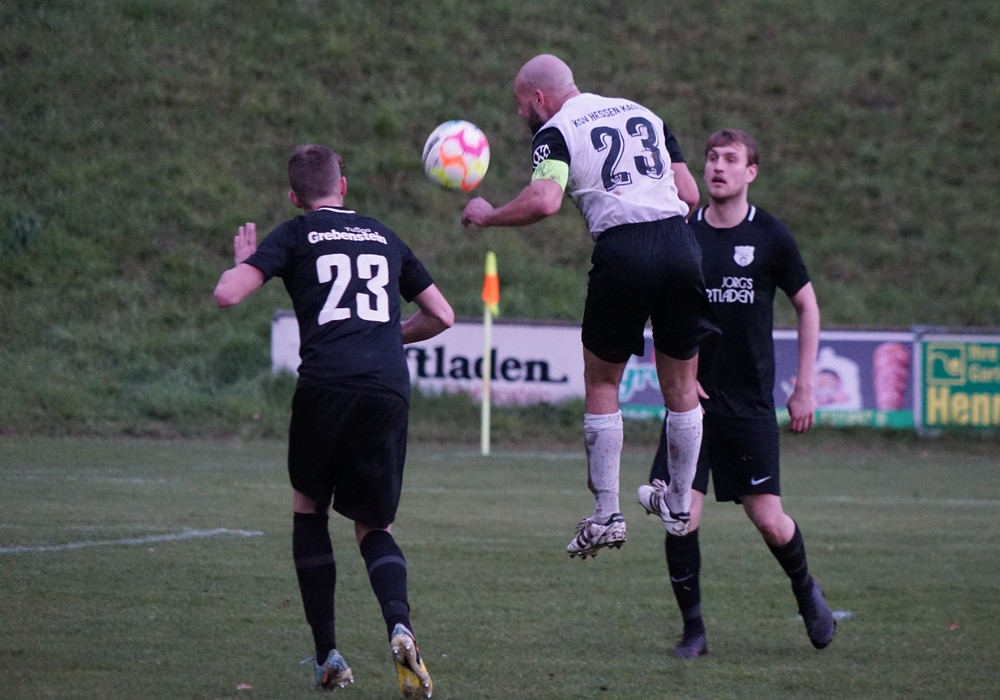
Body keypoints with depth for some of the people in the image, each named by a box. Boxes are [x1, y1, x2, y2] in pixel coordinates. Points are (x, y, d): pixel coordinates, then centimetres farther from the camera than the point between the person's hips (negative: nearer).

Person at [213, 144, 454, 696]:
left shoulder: (295, 235, 13)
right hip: (389, 388, 2)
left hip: (325, 385, -2)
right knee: (373, 527, 15)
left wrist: (243, 262, 24)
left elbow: (227, 294, 1)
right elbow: (442, 316, 27)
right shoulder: (384, 238, 25)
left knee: (309, 509, 22)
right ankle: (399, 625, -16)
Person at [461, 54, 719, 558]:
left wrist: (486, 215, -1)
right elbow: (689, 192, 16)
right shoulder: (643, 114, 21)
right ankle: (680, 508, 23)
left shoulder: (555, 132, 4)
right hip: (679, 242, 4)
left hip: (621, 250, -4)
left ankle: (606, 516, 8)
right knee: (681, 387, 15)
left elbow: (544, 201, -15)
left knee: (601, 385, 11)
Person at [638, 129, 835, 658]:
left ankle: (805, 589, 30)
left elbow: (807, 306, 6)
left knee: (769, 521, -2)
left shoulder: (770, 236, -3)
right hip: (693, 396, 1)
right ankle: (693, 629, 5)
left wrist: (804, 389, 4)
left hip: (750, 402, -1)